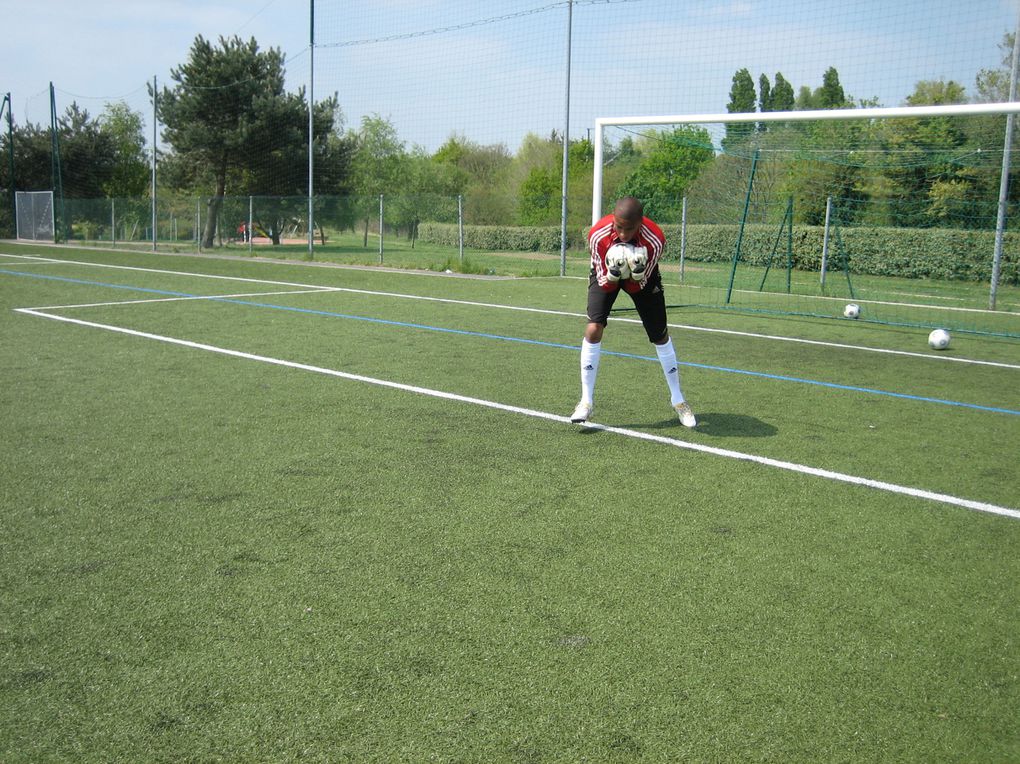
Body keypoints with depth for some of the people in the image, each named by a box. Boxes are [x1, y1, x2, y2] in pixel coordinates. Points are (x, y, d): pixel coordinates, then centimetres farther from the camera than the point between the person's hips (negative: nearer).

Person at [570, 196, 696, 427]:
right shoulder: (598, 235, -36)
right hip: (607, 274, 0)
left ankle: (678, 400, 20)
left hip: (641, 276, 1)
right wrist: (613, 274, -46)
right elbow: (605, 285, -25)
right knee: (593, 329, -18)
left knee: (660, 335, 3)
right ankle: (586, 401, -8)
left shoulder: (655, 240, -36)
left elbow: (638, 287, -24)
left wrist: (637, 275, -46)